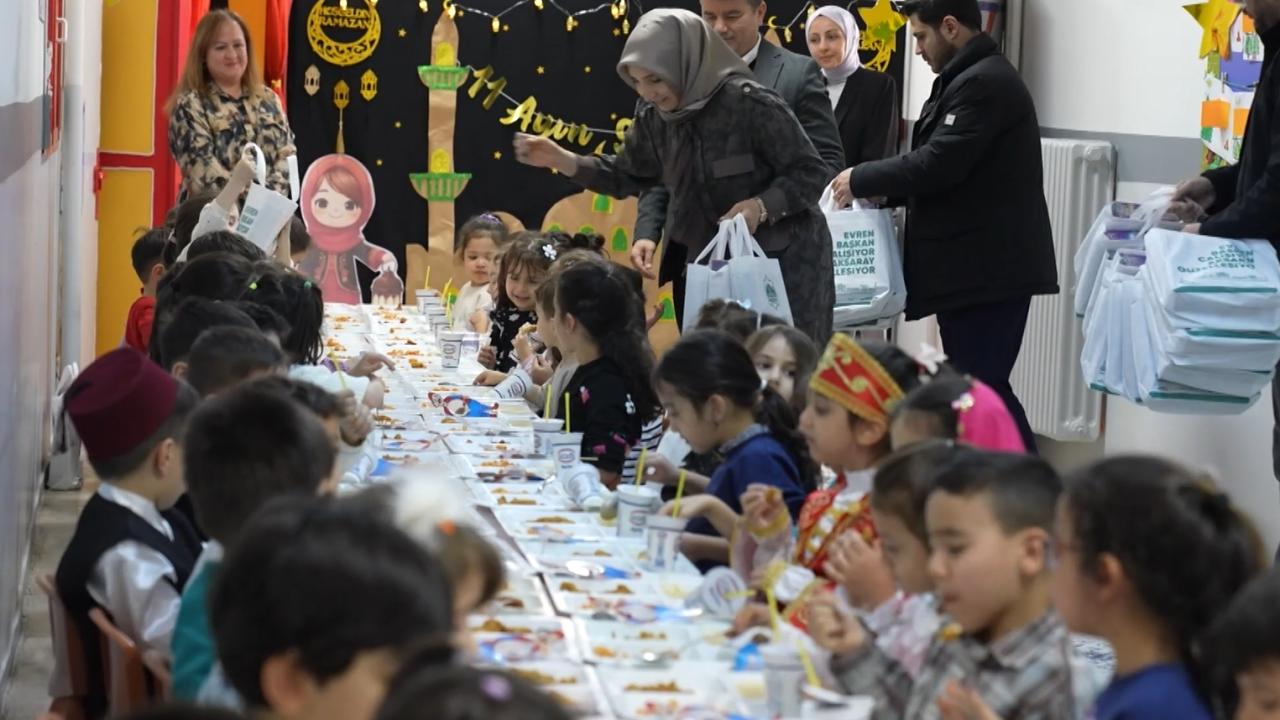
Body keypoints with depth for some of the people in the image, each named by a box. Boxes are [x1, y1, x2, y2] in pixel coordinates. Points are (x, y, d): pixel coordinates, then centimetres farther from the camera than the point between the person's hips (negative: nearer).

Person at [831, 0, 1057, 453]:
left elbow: (938, 164, -21)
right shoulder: (972, 79, 19)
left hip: (988, 270, -10)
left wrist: (861, 180, -8)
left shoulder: (984, 83, -15)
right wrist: (885, 191, 10)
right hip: (975, 267, 10)